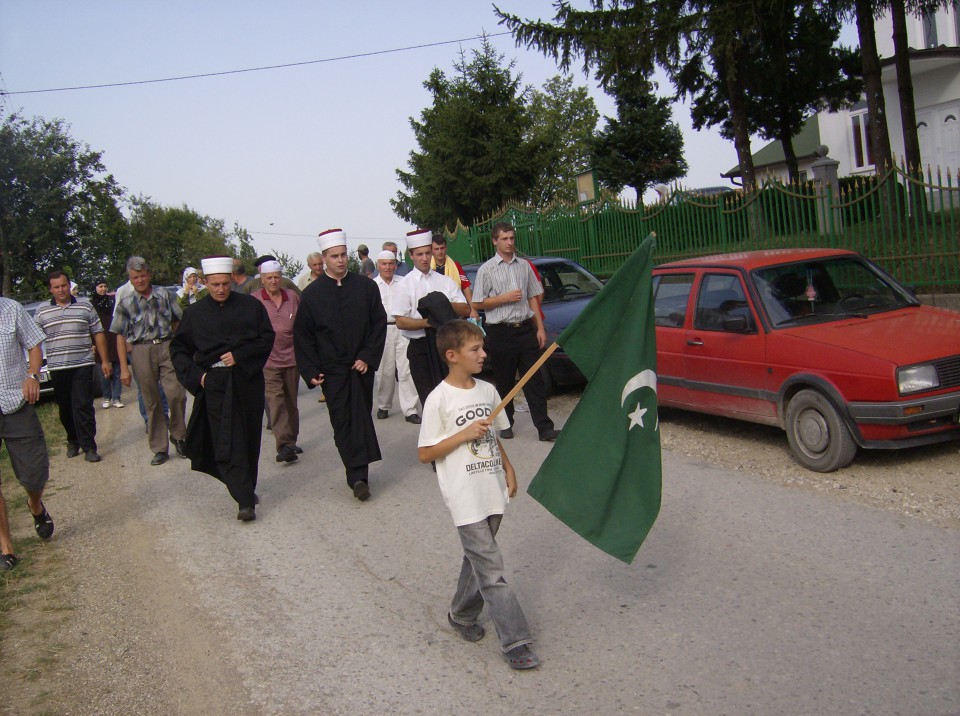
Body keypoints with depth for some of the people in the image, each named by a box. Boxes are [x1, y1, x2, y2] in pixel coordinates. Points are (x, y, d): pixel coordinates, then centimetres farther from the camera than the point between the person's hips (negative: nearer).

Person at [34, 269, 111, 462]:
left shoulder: (85, 308, 7)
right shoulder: (42, 312, 8)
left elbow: (99, 334, 9)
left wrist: (104, 361, 5)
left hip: (82, 365, -2)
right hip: (57, 367, 2)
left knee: (83, 407, -7)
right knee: (65, 409, 9)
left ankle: (89, 447, -5)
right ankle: (73, 441, 25)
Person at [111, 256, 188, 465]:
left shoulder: (164, 296, 9)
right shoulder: (125, 303, 6)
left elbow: (178, 322, 16)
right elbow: (121, 337, 5)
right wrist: (124, 368, 0)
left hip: (167, 347, 0)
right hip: (141, 351, 0)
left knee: (176, 394, -14)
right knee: (151, 402, 4)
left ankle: (177, 436, 8)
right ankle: (159, 448, 13)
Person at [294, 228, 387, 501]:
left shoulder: (366, 287, 2)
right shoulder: (312, 294, 1)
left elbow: (379, 324, 3)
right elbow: (302, 336, 3)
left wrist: (368, 357, -6)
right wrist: (310, 371, -4)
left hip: (361, 366, 1)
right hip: (332, 370, 0)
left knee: (361, 417, 2)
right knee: (342, 422, -2)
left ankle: (357, 476, 10)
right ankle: (359, 476, 0)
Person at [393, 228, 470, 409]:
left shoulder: (445, 281, 9)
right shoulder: (406, 284, -1)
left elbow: (465, 310, 3)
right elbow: (400, 322, -7)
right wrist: (428, 322, -17)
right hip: (420, 347, -3)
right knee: (429, 399, 2)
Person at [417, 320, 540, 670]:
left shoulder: (487, 390, 7)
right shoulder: (439, 399, -12)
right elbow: (424, 453, -10)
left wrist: (508, 470, 11)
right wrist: (464, 434, -17)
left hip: (492, 491, 7)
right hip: (465, 498, -6)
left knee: (478, 558, 19)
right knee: (490, 568, -5)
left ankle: (462, 614, 39)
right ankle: (515, 641, 0)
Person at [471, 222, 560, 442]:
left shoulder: (524, 266, 9)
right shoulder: (487, 269, -1)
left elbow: (533, 298, 12)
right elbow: (478, 304, -2)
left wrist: (540, 328, 7)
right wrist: (505, 298, -12)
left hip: (525, 328, 2)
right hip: (500, 331, -2)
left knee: (534, 380, 0)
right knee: (504, 382, 8)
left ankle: (544, 427, 0)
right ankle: (506, 424, 23)